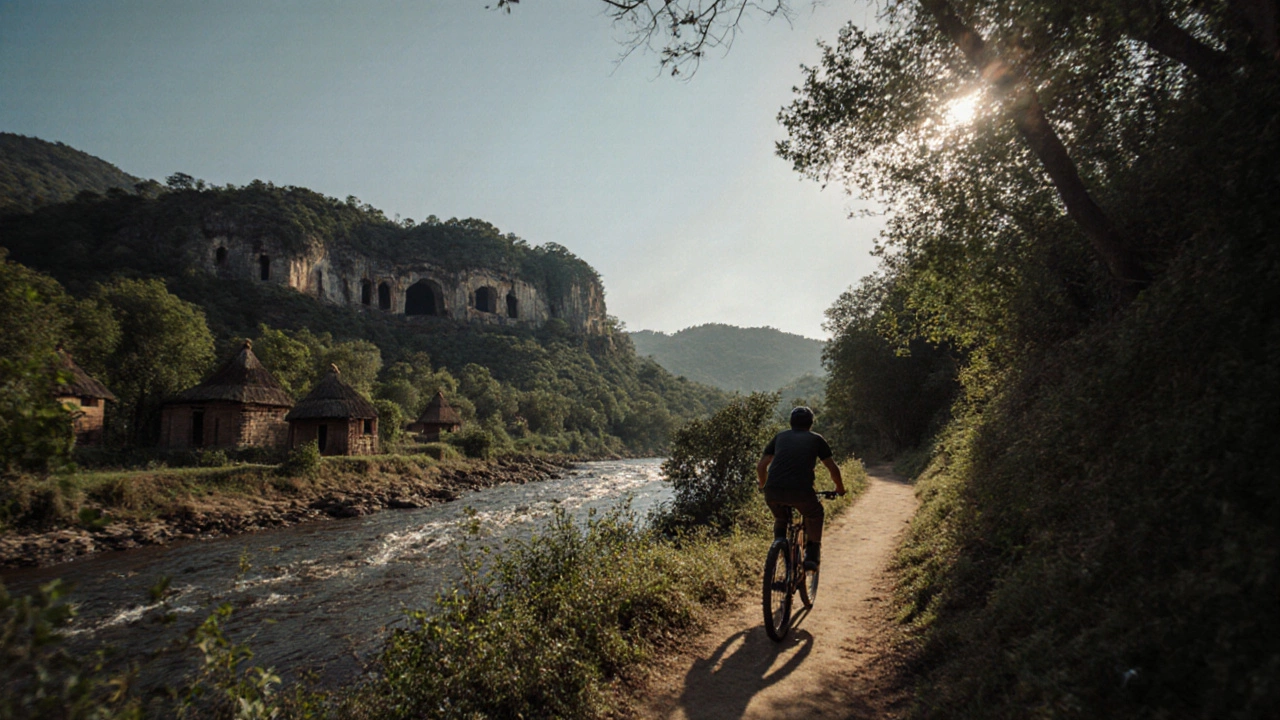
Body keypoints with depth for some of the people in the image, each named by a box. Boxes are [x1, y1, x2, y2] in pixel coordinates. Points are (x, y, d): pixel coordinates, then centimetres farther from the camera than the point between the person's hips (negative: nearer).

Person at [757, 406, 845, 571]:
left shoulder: (780, 437, 23)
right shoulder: (816, 439, 19)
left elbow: (761, 466, 22)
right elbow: (833, 469, 20)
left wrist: (763, 485, 39)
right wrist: (840, 488, 38)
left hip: (773, 491, 2)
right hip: (800, 491, -2)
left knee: (780, 519, 33)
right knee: (815, 516, 30)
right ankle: (811, 556, 23)